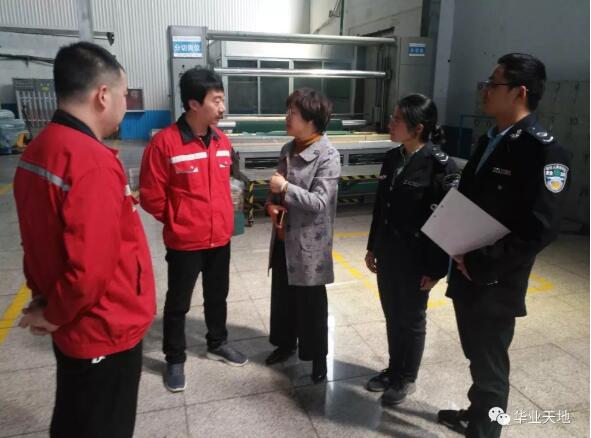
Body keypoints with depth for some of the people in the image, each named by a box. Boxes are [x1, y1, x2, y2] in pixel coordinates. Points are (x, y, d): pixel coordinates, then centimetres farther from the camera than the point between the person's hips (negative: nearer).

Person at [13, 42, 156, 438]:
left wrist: (44, 299, 13)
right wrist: (55, 314, -12)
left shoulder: (38, 151, 3)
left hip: (74, 328, 8)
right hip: (105, 331, -8)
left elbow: (43, 238, 8)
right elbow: (91, 266, -29)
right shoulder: (94, 163, -27)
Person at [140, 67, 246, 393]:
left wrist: (224, 216, 13)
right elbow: (151, 196, -11)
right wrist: (178, 221, -1)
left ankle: (217, 344, 43)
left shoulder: (222, 141, 0)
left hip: (220, 238, 5)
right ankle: (175, 360, 32)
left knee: (217, 296, 21)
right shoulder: (164, 143, -18)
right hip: (184, 242, -5)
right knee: (178, 303, 12)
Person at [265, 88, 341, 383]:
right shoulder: (288, 150, 6)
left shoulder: (328, 156, -17)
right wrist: (271, 203, -4)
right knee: (282, 295, 20)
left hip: (309, 243, -7)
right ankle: (286, 343, 42)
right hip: (283, 238, 7)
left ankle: (318, 356, 29)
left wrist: (286, 189, -21)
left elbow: (320, 202, -22)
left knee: (311, 302, 8)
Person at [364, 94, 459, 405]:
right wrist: (373, 247, 13)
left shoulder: (440, 164, -17)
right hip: (387, 253, 6)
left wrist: (436, 268, -14)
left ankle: (406, 379, 34)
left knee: (411, 319, 13)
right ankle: (393, 369, 40)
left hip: (416, 257, -6)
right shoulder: (392, 158, 3)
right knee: (392, 315, 19)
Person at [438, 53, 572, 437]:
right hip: (466, 275, 8)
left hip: (494, 284, -7)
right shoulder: (490, 140, 9)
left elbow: (540, 230, -22)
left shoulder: (544, 150, -17)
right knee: (476, 357, 24)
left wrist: (479, 265, -18)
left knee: (490, 366, 10)